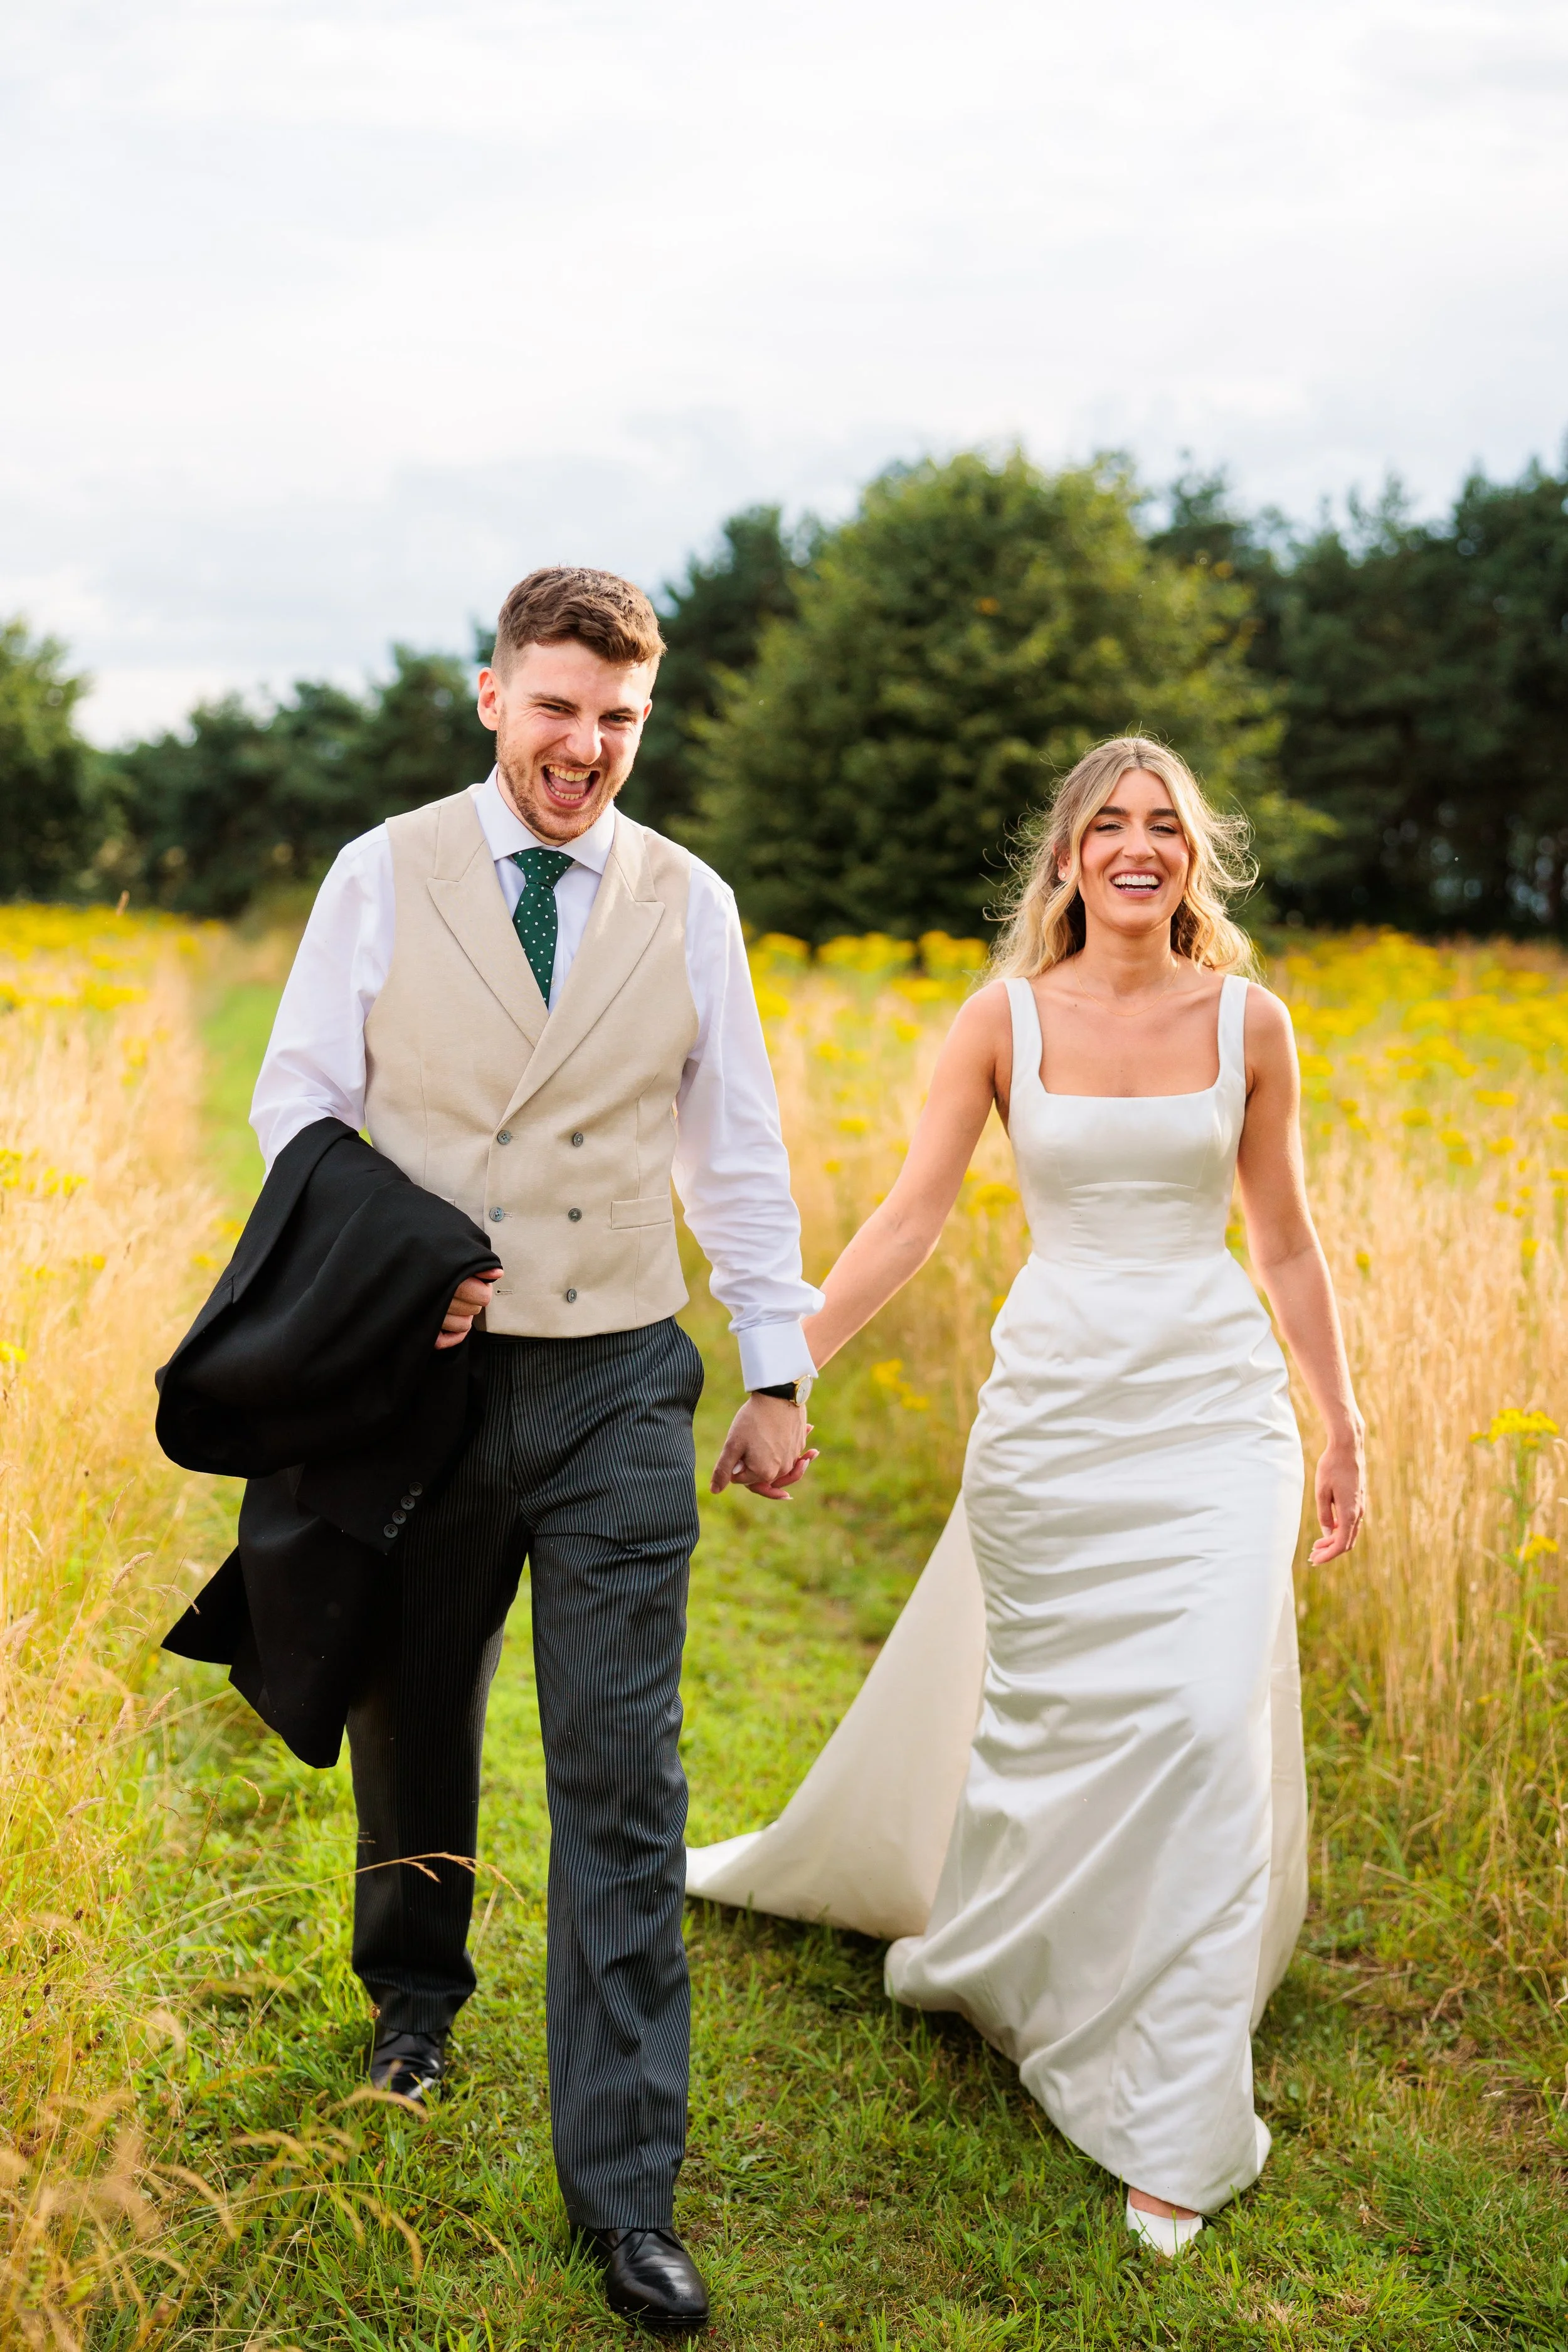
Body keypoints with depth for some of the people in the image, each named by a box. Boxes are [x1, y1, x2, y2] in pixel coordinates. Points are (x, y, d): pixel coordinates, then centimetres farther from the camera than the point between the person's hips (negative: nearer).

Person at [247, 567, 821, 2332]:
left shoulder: (688, 905, 5)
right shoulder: (382, 878, 1)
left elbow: (739, 1150, 9)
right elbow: (296, 1106, 3)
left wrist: (779, 1375, 8)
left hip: (616, 1389, 0)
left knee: (623, 1787, -2)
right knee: (411, 1721, 18)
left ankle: (623, 2189, 8)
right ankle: (417, 1988, 47)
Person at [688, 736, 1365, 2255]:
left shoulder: (1250, 1020, 2)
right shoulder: (1004, 1019, 0)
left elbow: (1285, 1241, 10)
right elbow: (907, 1223, -2)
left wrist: (1342, 1428, 12)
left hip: (1214, 1404, 0)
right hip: (1053, 1401, 0)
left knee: (1210, 1724, -8)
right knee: (1049, 1716, 9)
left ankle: (1176, 2125, 6)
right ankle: (1004, 1958, 41)